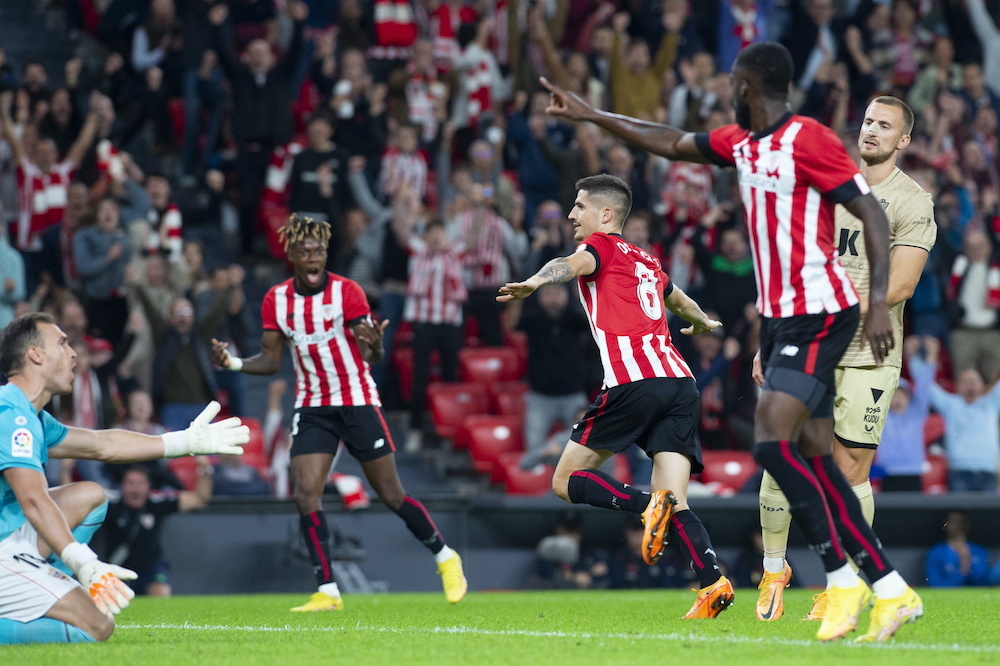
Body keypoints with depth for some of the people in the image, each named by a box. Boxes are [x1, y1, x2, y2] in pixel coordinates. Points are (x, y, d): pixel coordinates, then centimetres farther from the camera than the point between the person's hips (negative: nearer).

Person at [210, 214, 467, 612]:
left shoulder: (347, 292, -12)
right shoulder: (276, 300, 0)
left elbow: (371, 357, -15)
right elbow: (270, 361, 6)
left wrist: (375, 347, -39)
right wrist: (233, 363, -12)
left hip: (358, 402, -3)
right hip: (311, 408, 3)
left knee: (392, 496, 0)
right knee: (305, 496, -12)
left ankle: (446, 559, 21)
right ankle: (327, 592, -7)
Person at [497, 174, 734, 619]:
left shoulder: (602, 245, 9)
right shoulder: (646, 261, 29)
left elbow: (573, 264, -16)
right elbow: (679, 301, 49)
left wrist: (534, 283, -36)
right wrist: (701, 322, 72)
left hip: (634, 381, -7)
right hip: (680, 382, 7)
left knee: (566, 481, 2)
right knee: (675, 505, 1)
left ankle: (647, 504, -22)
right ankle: (714, 583, -22)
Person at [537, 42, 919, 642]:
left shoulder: (810, 140, -14)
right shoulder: (739, 142, 11)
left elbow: (872, 213, -15)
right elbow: (674, 145, 26)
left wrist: (880, 302, -22)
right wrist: (591, 115, 28)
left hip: (820, 315, -8)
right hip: (780, 319, 8)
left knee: (773, 442, -18)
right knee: (814, 460, 4)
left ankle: (843, 580, -11)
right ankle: (893, 591, 7)